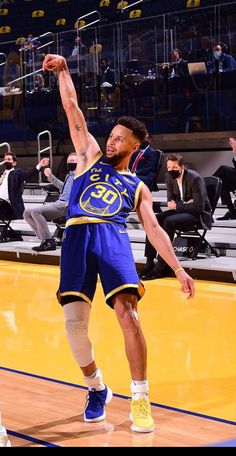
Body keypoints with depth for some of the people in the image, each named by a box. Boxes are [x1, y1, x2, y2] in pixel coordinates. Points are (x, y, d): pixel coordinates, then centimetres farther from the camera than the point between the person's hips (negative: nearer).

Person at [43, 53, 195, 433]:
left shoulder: (138, 187, 22)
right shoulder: (91, 157, 23)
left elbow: (154, 229, 14)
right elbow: (72, 109, 20)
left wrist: (178, 269, 4)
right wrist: (63, 71, 14)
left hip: (113, 237, -1)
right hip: (78, 236, 1)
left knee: (127, 313, -20)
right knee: (74, 323, -9)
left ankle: (141, 400, -11)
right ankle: (97, 389, 16)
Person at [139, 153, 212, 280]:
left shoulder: (195, 178, -22)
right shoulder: (169, 177, -1)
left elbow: (199, 206, -24)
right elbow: (170, 200, 6)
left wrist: (177, 206, -18)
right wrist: (185, 203, -14)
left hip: (198, 214, -7)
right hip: (181, 210, 7)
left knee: (169, 221, -32)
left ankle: (162, 266, -30)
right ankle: (150, 263, -19)